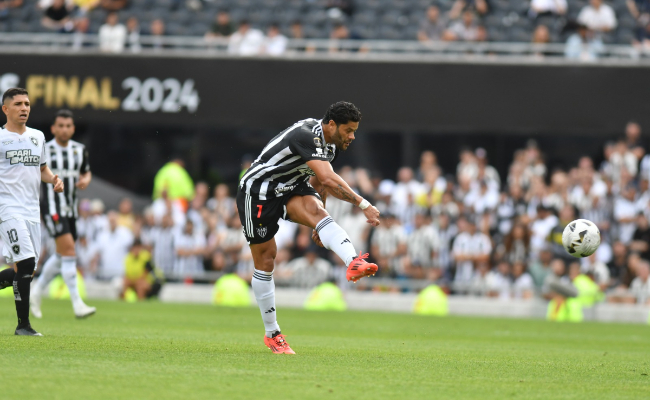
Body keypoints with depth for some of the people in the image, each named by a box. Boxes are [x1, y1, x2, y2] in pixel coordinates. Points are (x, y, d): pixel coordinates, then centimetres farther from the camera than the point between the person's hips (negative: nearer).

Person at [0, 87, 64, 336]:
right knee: (26, 262, -17)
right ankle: (23, 324, -10)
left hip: (32, 210, 6)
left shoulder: (37, 137, 15)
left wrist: (53, 179, 5)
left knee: (28, 270, 4)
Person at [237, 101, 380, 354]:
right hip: (257, 192, -7)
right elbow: (328, 179, -40)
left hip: (290, 190, 7)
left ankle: (354, 263, -52)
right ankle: (272, 334, 11)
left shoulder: (330, 143, 2)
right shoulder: (307, 136, -28)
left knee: (316, 210, -26)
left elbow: (321, 181, 19)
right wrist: (363, 204, -44)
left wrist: (321, 224, 20)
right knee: (265, 259, -1)